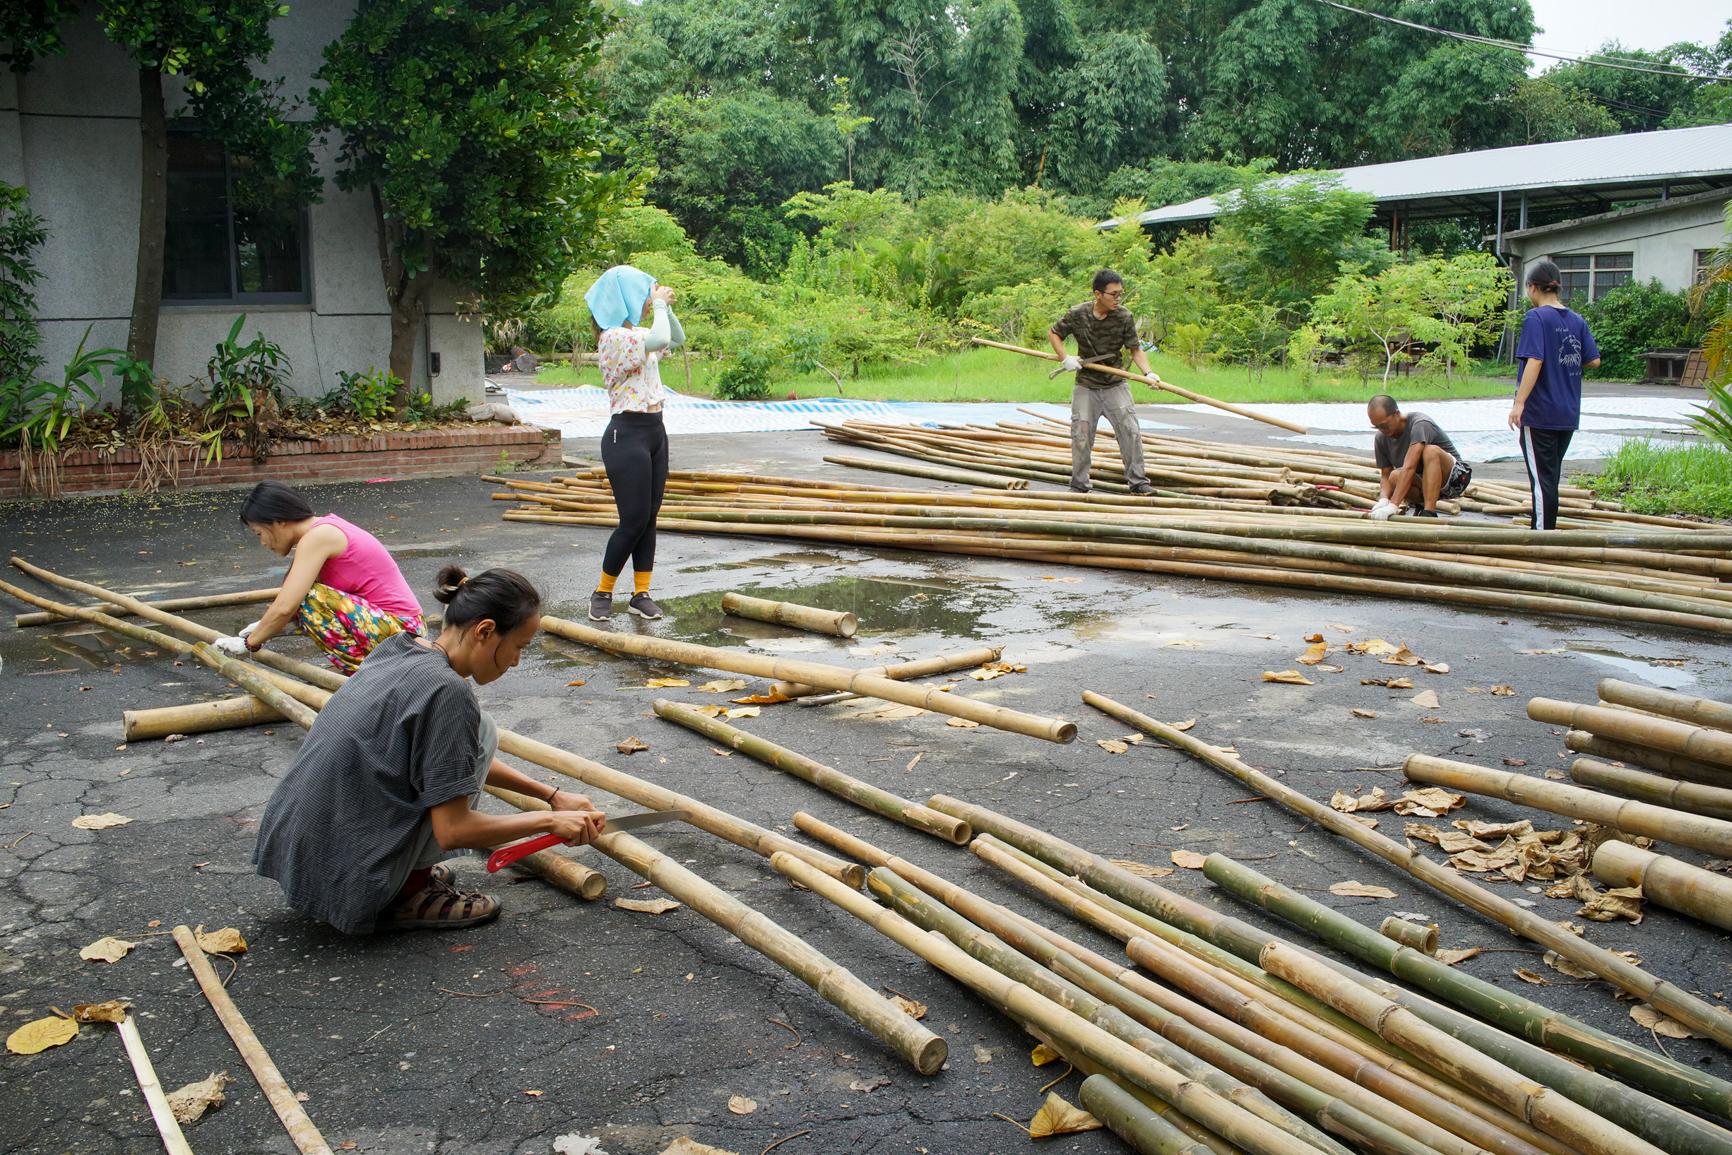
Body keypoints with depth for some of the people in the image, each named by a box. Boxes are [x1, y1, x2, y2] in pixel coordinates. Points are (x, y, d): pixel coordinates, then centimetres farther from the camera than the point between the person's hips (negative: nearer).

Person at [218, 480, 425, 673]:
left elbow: (284, 608, -20)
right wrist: (264, 628, 22)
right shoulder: (327, 528, 13)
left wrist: (250, 643, -6)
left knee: (307, 597, -19)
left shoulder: (317, 537, -14)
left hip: (398, 630, -10)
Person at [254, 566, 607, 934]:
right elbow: (453, 830, -17)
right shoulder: (446, 690, -19)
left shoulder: (400, 648, 7)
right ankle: (408, 896, -2)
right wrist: (548, 821, -4)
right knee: (482, 730, -4)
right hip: (346, 883, -9)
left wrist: (551, 794, 20)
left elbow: (456, 758, 22)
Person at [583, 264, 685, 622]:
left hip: (655, 431, 9)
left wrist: (666, 306, 13)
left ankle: (641, 593, 15)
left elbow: (677, 338, 29)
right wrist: (659, 305, -15)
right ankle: (602, 592, 11)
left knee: (649, 518, 8)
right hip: (628, 434, -9)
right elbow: (660, 340, -31)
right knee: (633, 521, -5)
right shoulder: (613, 337, -16)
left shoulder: (638, 334, 13)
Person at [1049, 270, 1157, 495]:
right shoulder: (1078, 314, -9)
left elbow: (1135, 350, -2)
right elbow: (1053, 333, 5)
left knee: (1130, 432, -7)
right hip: (1086, 386, 0)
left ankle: (1138, 481, 3)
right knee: (1081, 435, 0)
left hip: (1116, 385, 0)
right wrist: (1065, 358, -8)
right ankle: (1079, 484, 14)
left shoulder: (1125, 317, -8)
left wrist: (1147, 372, -18)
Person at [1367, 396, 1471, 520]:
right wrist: (1383, 500, -27)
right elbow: (1386, 476, -4)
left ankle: (1429, 513, -38)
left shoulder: (1420, 424, -26)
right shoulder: (1381, 438, -5)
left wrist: (1393, 506, -45)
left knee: (1431, 450, -35)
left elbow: (1409, 467, -36)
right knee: (1394, 477, -27)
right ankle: (1421, 504, 1)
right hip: (1422, 481, 5)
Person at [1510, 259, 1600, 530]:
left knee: (1542, 477, -4)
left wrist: (1519, 403, -22)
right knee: (1552, 475, 17)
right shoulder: (1577, 320, 8)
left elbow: (1534, 361, -20)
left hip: (1539, 413, -7)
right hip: (1568, 414, 7)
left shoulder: (1536, 317, -10)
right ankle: (1546, 529, 25)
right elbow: (1594, 361, 8)